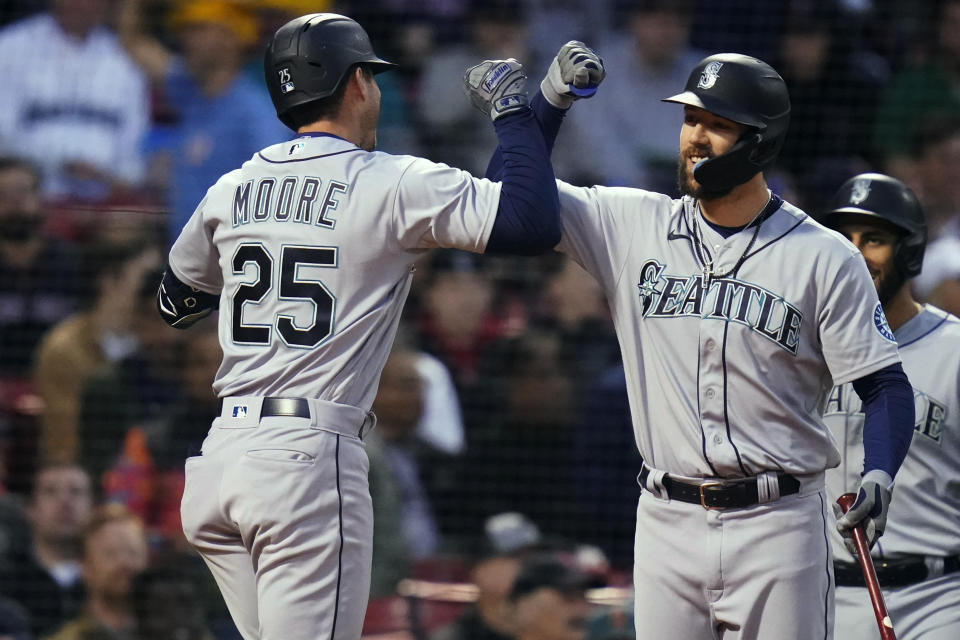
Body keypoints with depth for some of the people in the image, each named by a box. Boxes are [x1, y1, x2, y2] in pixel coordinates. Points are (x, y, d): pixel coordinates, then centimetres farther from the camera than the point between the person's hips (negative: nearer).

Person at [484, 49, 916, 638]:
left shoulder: (825, 259, -2)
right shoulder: (634, 226, 7)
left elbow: (886, 386, -2)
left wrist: (879, 476, -20)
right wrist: (552, 98, -6)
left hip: (776, 525, -3)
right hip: (668, 522, 3)